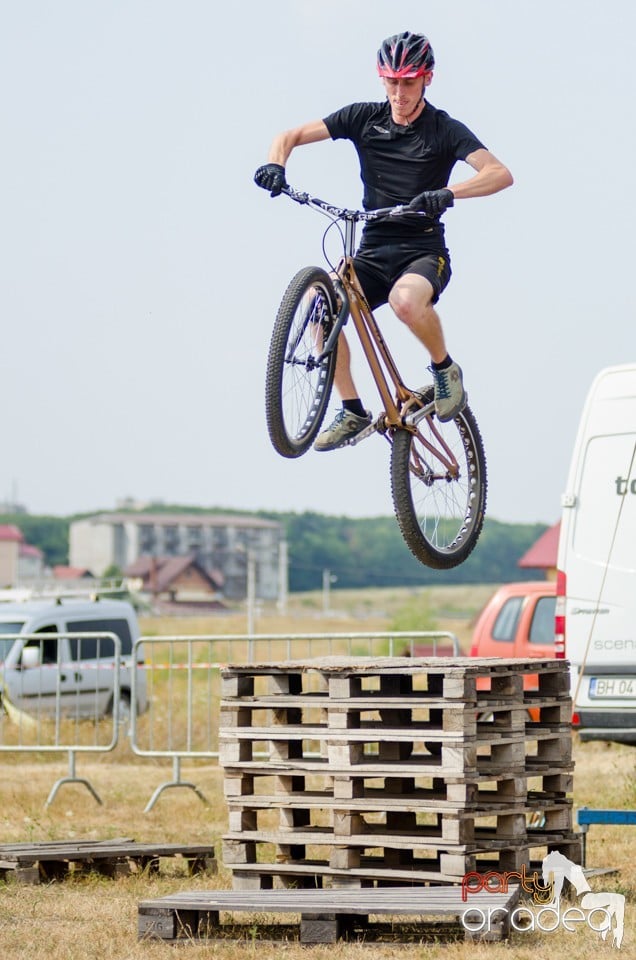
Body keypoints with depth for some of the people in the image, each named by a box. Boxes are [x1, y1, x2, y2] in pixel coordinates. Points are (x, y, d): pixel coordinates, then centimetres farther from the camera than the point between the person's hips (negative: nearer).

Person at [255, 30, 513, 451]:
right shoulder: (365, 118, 5)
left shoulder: (445, 130, -4)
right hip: (373, 253, 4)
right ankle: (353, 412, -10)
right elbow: (291, 136, 7)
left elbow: (500, 174, -18)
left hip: (424, 252, -4)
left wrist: (448, 193, -35)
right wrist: (276, 165, -16)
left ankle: (445, 368, -6)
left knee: (406, 300, -37)